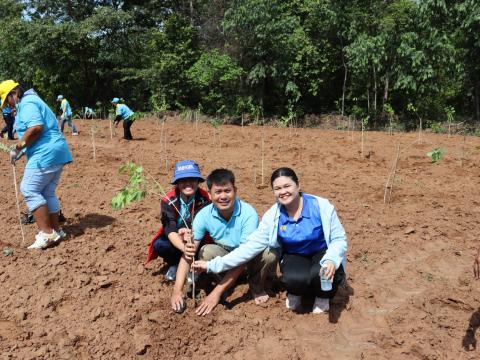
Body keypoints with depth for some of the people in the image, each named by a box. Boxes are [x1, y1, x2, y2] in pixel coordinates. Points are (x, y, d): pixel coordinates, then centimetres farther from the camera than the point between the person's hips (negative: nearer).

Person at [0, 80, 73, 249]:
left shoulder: (27, 103, -7)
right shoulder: (32, 101, 25)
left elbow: (36, 128, -23)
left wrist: (17, 148, -14)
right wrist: (23, 150, 17)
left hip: (45, 154, -10)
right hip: (56, 152, 10)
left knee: (30, 190, -5)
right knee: (47, 192, 14)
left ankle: (46, 233, -8)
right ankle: (55, 230, 18)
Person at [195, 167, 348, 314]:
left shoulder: (321, 206, -19)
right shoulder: (272, 216, -14)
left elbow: (339, 239, -11)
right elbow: (251, 246, -16)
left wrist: (331, 260, -34)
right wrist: (213, 265, -22)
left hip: (322, 254, -1)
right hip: (294, 256, 1)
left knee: (320, 274, -34)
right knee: (295, 278, -33)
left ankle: (323, 296, 3)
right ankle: (295, 293, 6)